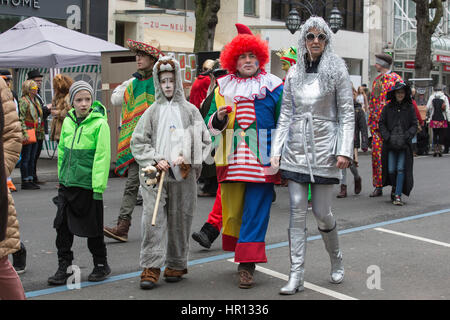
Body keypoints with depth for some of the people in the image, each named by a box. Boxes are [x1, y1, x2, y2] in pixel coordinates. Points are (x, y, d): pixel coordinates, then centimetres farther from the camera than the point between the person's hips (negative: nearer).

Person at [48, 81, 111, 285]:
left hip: (88, 185, -5)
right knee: (63, 226, 6)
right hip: (67, 184, 5)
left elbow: (102, 157, -13)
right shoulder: (68, 121, 7)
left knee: (92, 228, 6)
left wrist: (98, 187, -16)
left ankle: (101, 265, 23)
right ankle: (63, 267, 17)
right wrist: (61, 176, 16)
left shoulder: (100, 123, -11)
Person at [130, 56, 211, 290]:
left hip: (183, 175, 0)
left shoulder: (190, 111, 6)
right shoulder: (152, 111, 7)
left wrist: (186, 158, -7)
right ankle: (151, 268, -6)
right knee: (153, 218, -8)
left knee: (180, 219, 5)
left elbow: (204, 141, 7)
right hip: (155, 174, 0)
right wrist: (155, 160, -7)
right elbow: (138, 142, 6)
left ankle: (176, 265, 19)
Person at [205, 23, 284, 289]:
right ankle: (243, 255, 24)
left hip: (262, 159, -3)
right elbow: (211, 127, 15)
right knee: (233, 208, 7)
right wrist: (219, 117, -8)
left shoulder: (273, 87, 3)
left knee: (255, 211, -6)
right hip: (232, 159, 3)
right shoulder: (223, 88, 11)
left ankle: (247, 265, -5)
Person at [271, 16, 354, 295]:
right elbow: (285, 115, 10)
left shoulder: (337, 70, 0)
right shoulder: (294, 73, 10)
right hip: (296, 147, 3)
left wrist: (344, 150, -12)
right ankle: (297, 276, 1)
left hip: (324, 146, -3)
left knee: (322, 211, 0)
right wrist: (276, 151, 3)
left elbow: (347, 113, -3)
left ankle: (337, 261, 27)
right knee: (297, 211, -1)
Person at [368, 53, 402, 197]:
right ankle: (378, 186, 7)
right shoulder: (376, 80, 17)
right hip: (377, 123, 6)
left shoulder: (396, 79, -4)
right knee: (376, 153, 2)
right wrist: (371, 121, 16)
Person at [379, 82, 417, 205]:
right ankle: (394, 187, 27)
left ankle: (398, 195, -4)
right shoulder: (388, 107, 5)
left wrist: (406, 136, -8)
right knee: (391, 170, 0)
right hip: (390, 144, 1)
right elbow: (381, 124, 7)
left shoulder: (410, 108, 5)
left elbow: (414, 125, 6)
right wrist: (388, 137, -5)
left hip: (404, 144, -1)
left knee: (401, 169, -7)